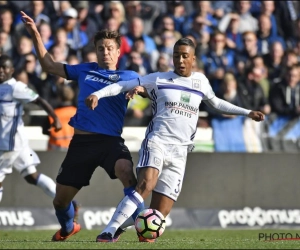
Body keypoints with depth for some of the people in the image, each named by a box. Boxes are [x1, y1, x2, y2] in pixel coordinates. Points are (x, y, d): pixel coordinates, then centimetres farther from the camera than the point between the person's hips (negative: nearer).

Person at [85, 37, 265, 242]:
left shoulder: (200, 81, 15)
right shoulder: (159, 79, 4)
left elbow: (216, 103, 32)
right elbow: (123, 85, 4)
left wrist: (247, 113, 30)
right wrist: (97, 94, -10)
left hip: (180, 152, 4)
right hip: (157, 142, -4)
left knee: (159, 214, -6)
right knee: (146, 185, -31)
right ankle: (109, 231, -34)